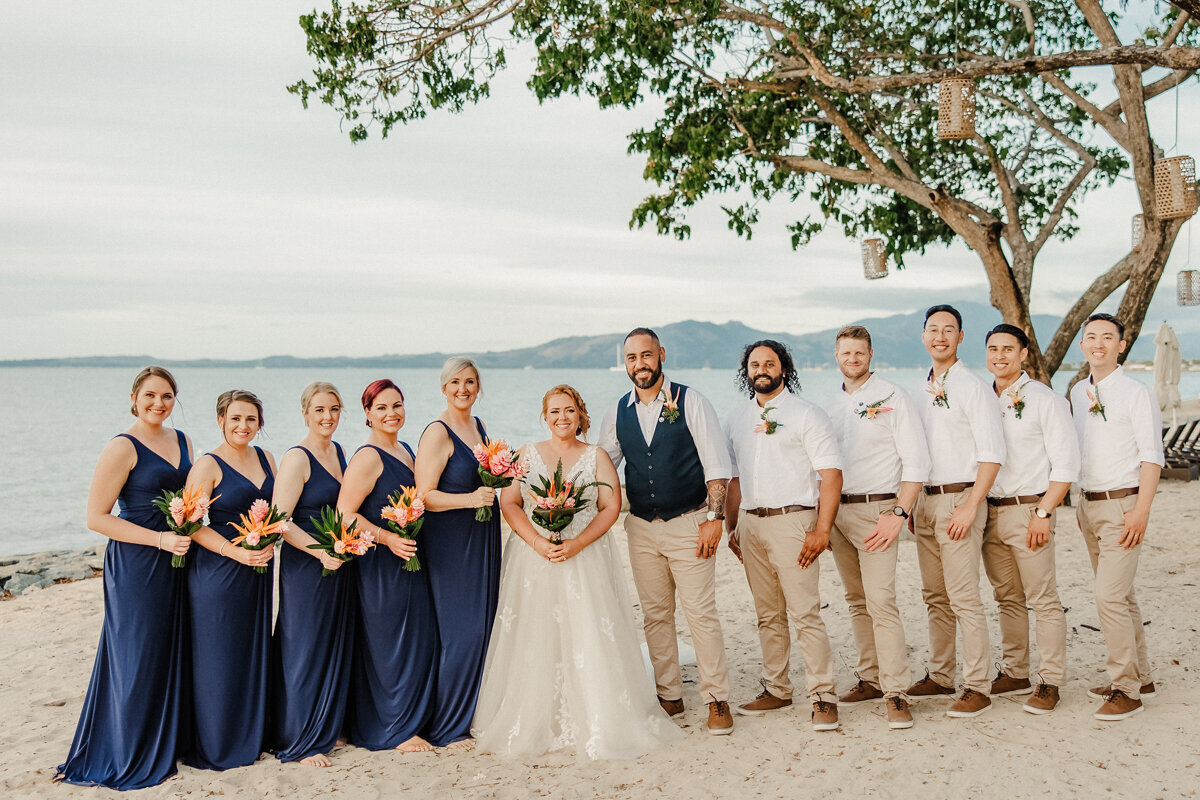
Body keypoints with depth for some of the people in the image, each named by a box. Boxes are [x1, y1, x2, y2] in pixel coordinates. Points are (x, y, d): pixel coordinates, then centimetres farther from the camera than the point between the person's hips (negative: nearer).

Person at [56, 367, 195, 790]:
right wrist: (159, 539, -18)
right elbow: (96, 517, -14)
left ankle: (166, 743, 26)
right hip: (136, 565, -7)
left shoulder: (181, 441, 10)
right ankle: (134, 759, 17)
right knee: (139, 657, 2)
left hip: (177, 560, 7)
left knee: (172, 653, 12)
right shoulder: (122, 448, -12)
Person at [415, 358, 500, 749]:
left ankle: (474, 713, 26)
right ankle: (448, 728, 6)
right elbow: (425, 495, -17)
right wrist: (471, 498, -26)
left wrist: (493, 488, 11)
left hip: (483, 540, 8)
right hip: (451, 543, -8)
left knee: (484, 626, 12)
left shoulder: (478, 426, 12)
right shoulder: (437, 433, -12)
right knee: (460, 632, -7)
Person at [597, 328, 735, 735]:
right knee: (655, 616, 10)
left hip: (688, 523, -4)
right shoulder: (617, 413, 6)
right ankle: (669, 697, 22)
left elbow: (717, 465, -7)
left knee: (701, 613, -4)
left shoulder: (691, 402, -5)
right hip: (641, 527, 4)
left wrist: (713, 519, -14)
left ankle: (717, 701, 7)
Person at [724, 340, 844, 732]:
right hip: (750, 523, 6)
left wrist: (822, 529, -15)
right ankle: (776, 690, 22)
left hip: (792, 521, -5)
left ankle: (823, 698, -3)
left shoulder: (807, 415, -2)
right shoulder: (736, 419, 15)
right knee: (768, 615, 12)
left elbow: (831, 474, -7)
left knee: (805, 614, -9)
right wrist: (731, 528, 14)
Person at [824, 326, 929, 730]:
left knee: (881, 600, -14)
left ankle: (895, 693, -12)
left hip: (876, 510, -6)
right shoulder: (831, 406, 15)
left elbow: (916, 461, -9)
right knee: (857, 601, 11)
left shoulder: (893, 397, -4)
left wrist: (898, 514, -16)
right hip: (836, 511, 6)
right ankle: (870, 678, 21)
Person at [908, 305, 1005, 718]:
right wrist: (911, 502, 15)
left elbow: (992, 453, -13)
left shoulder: (972, 387, -8)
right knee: (935, 595, 13)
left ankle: (977, 687, -3)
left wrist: (970, 506, -19)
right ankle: (940, 676, 22)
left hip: (959, 499, -8)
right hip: (927, 501, 8)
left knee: (963, 597, -8)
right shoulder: (925, 389, 15)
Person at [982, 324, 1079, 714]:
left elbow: (1066, 464, -7)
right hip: (989, 510, 5)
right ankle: (1015, 673, 22)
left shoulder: (1046, 400, -4)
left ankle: (1050, 682, 4)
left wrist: (1043, 512, -14)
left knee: (1043, 600, -3)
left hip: (1028, 509, -5)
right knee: (1008, 598, 12)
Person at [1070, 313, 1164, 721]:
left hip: (1123, 504, -7)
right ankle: (1140, 677, 26)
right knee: (1120, 595, 14)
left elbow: (1152, 456, -11)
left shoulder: (1136, 393, -8)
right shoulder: (1078, 393, 12)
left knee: (1110, 596, -13)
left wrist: (1141, 511, -18)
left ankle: (1125, 688, -4)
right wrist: (1081, 506, 15)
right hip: (1089, 503, 7)